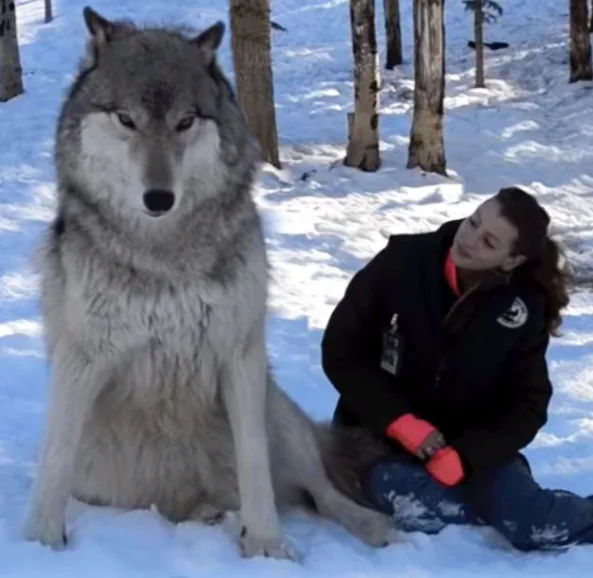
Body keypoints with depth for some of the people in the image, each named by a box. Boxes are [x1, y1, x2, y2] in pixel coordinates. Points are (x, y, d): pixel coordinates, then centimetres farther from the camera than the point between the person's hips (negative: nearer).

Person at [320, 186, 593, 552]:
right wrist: (403, 424, -18)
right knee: (410, 504, -35)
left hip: (469, 443, 1)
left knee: (532, 523, -24)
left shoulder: (523, 308, -11)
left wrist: (462, 458, -20)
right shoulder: (402, 262, -17)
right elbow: (339, 352, -10)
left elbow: (526, 404, -4)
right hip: (380, 434, -1)